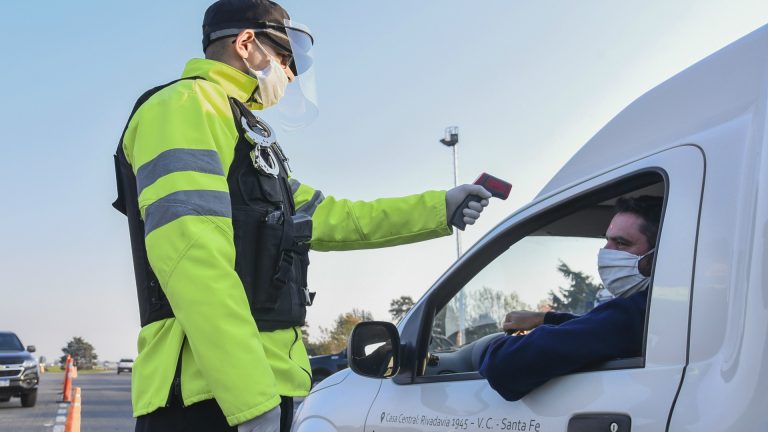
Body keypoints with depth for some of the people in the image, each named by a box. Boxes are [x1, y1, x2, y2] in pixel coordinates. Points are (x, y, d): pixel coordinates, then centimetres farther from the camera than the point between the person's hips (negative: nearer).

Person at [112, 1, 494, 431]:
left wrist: (439, 209, 26)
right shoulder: (184, 107, -7)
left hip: (256, 386, 10)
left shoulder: (248, 135, 25)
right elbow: (190, 255, -20)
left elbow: (327, 218, 28)